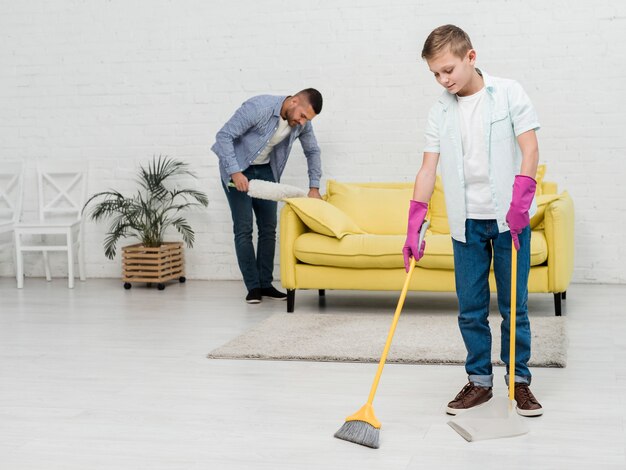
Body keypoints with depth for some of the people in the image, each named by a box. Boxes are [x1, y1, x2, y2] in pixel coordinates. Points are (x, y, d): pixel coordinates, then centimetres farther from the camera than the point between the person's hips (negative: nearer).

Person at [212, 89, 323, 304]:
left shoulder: (302, 123, -12)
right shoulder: (258, 107, -31)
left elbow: (312, 151, 6)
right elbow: (224, 135, -28)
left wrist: (314, 186, -3)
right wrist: (235, 172, -34)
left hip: (265, 169, 6)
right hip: (237, 168, -6)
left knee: (268, 227, 2)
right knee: (244, 228, -9)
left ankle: (265, 284, 10)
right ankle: (253, 286, -4)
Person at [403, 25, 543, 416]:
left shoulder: (508, 93, -3)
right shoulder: (441, 111, 6)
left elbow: (530, 150, -7)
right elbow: (429, 167, 3)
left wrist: (519, 204, -19)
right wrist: (414, 223, -5)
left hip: (509, 220, -3)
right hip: (466, 222, 3)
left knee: (514, 306, 4)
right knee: (470, 310, 7)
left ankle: (520, 380, 17)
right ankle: (479, 380, 20)